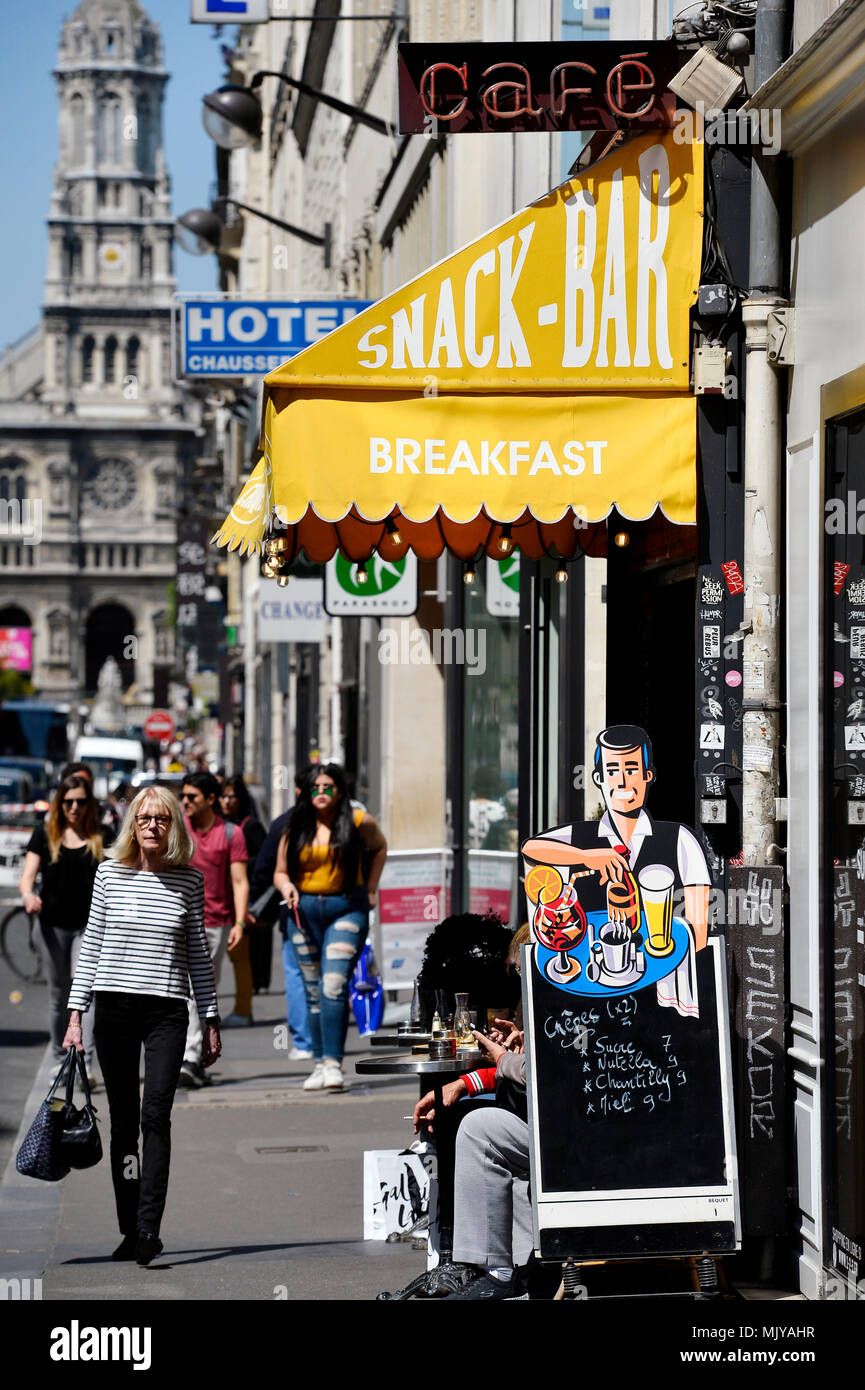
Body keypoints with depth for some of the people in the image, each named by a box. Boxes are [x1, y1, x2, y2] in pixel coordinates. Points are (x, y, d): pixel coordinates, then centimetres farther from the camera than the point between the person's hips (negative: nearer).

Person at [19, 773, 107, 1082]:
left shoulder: (101, 837, 4)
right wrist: (29, 894, -24)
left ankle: (85, 1064, -20)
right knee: (58, 994, 12)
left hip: (89, 926, -2)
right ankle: (61, 1059, 25)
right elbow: (27, 876, -1)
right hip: (53, 926, 2)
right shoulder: (45, 835, 5)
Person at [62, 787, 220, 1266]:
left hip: (167, 1010, -1)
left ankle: (149, 1228, -19)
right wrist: (76, 1014, 3)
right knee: (123, 1121, 6)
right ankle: (130, 1230, 12)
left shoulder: (189, 880, 4)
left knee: (155, 1115, -14)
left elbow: (198, 953, 9)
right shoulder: (109, 874, 4)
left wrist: (211, 1020, 8)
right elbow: (90, 946, 8)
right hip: (114, 1008, 1)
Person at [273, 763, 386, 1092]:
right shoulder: (296, 830, 4)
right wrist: (286, 886, -10)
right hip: (305, 909, 3)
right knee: (314, 991, 8)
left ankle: (333, 1064, -19)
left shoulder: (357, 821, -2)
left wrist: (370, 890, 11)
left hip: (347, 909, -3)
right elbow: (280, 871, 13)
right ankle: (319, 1064, 16)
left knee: (334, 986, -17)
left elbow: (379, 848, 18)